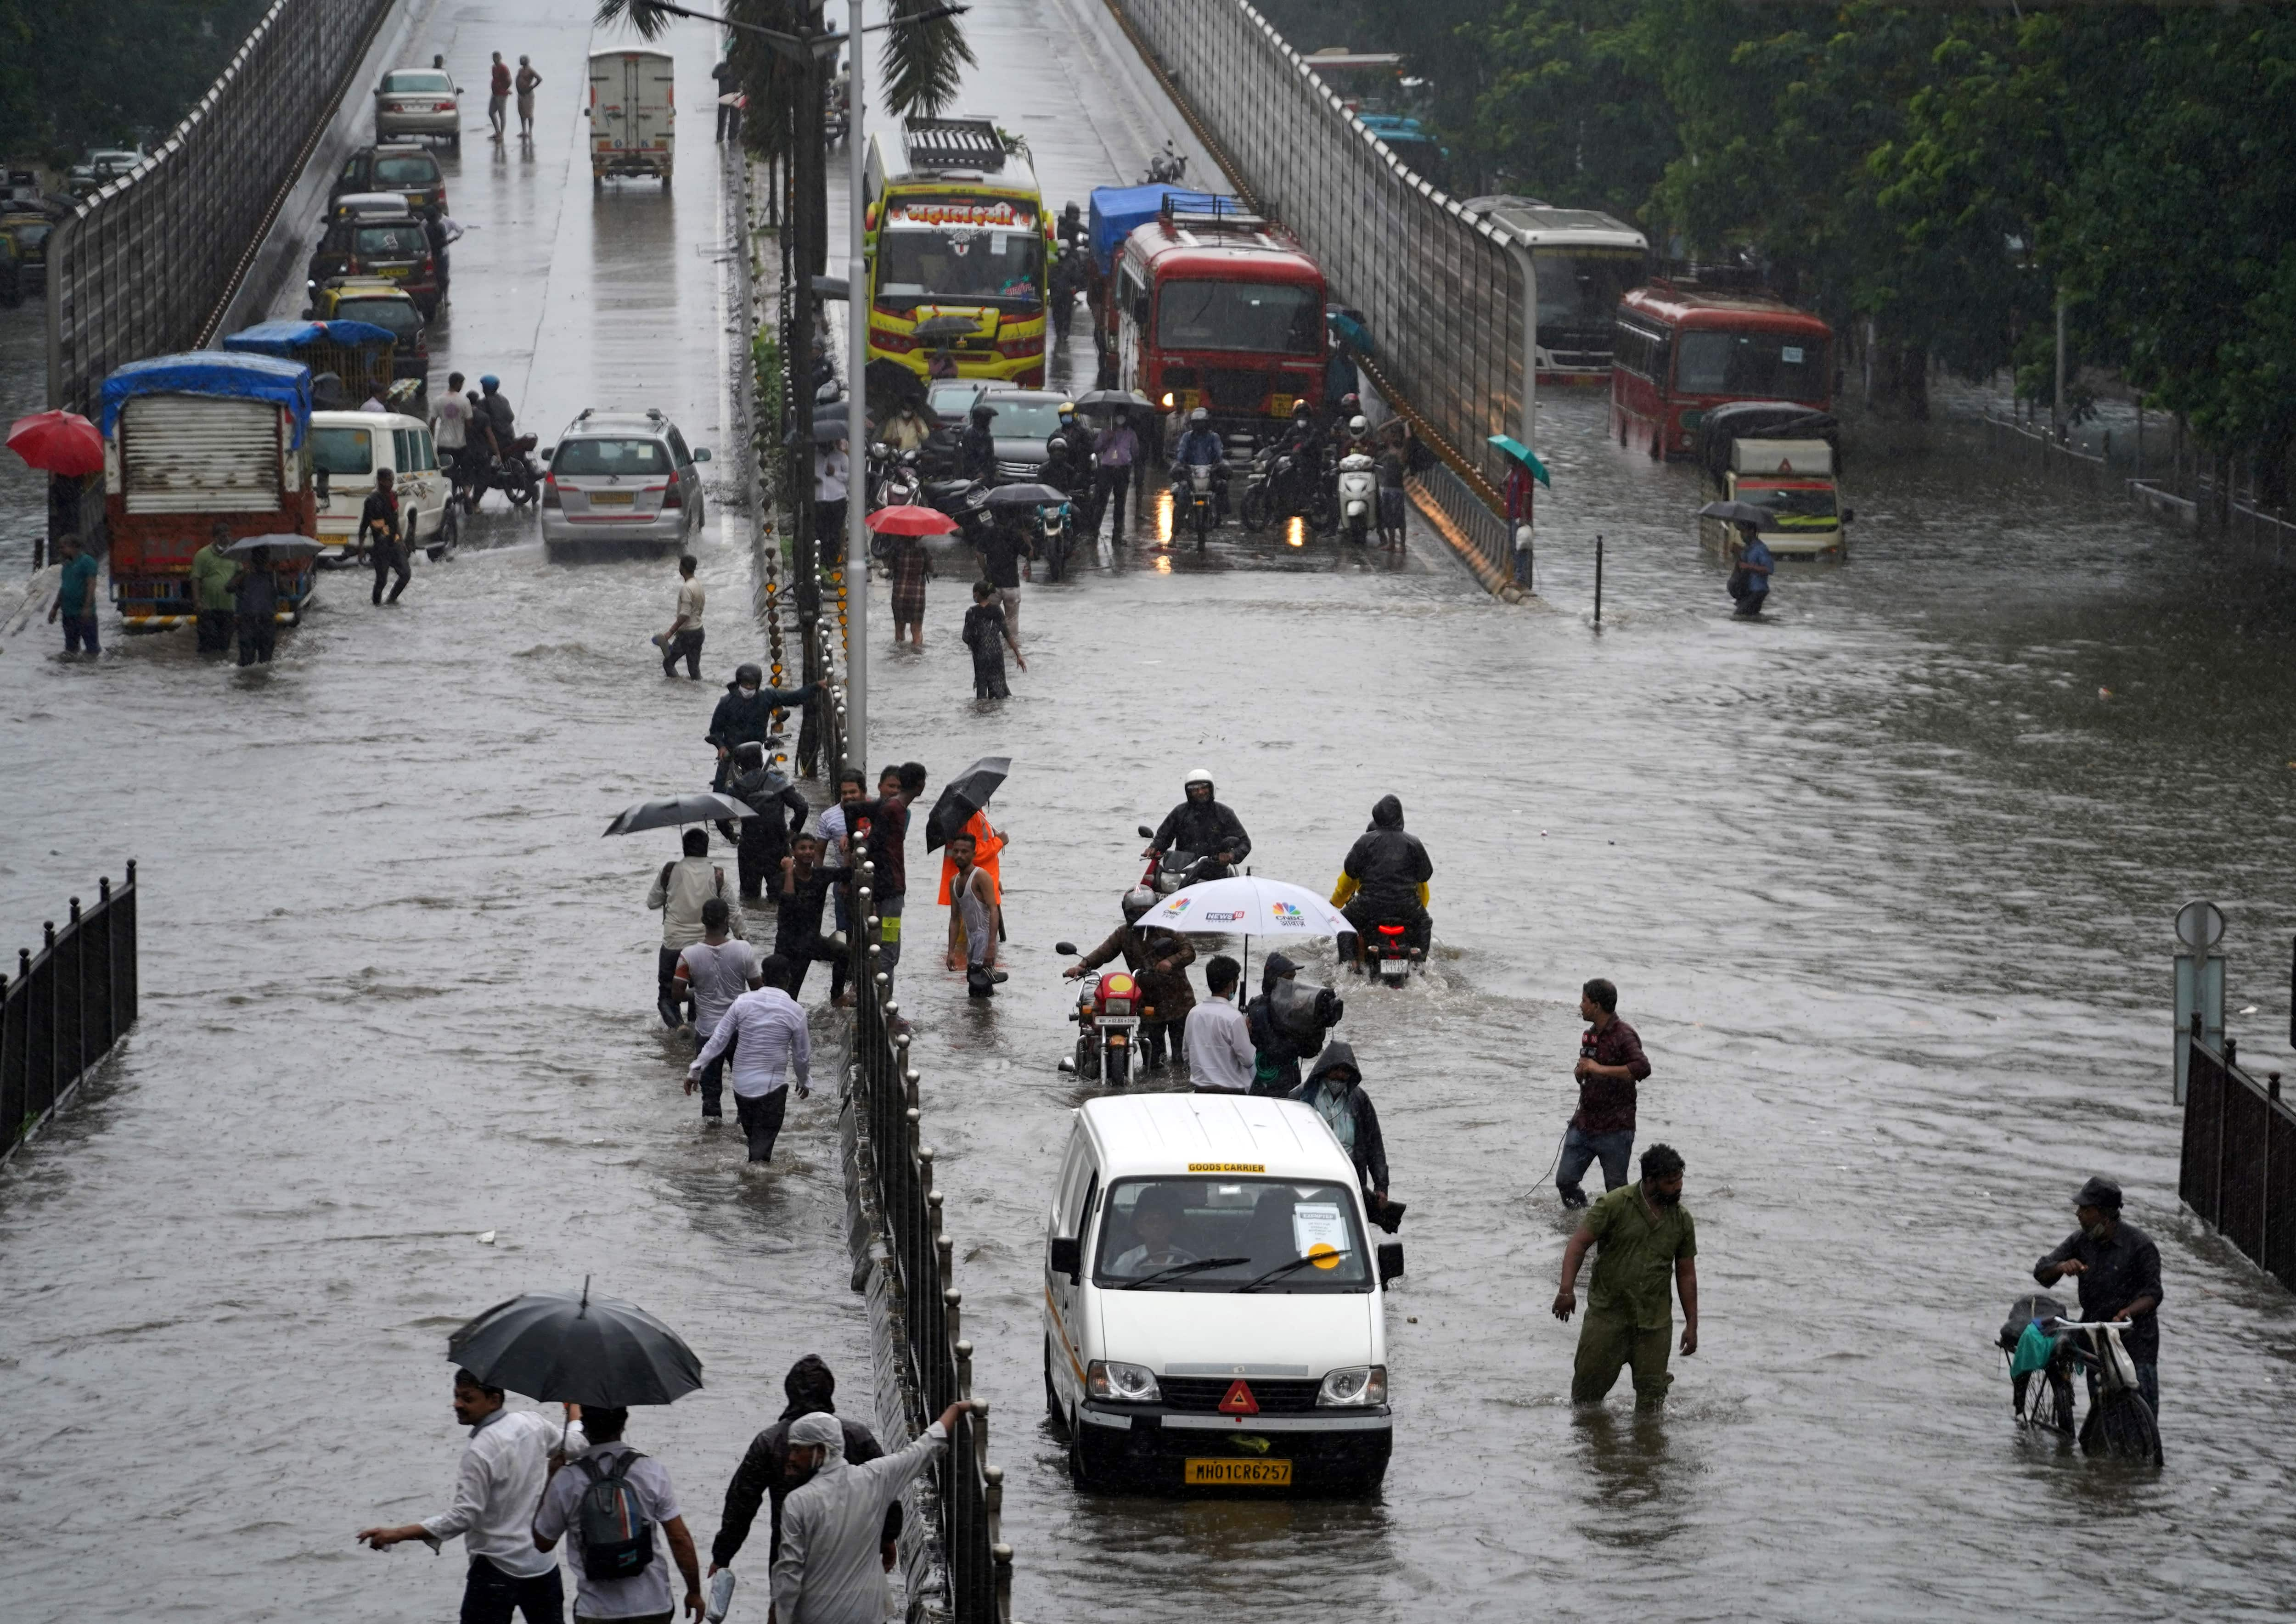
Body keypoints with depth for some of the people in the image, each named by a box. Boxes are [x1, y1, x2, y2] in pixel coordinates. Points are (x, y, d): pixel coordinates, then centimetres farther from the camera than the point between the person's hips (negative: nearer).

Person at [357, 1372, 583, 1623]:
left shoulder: (479, 1452, -20)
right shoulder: (532, 1423, 1)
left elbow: (462, 1518, -21)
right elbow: (577, 1445, 19)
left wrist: (397, 1535, -23)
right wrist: (575, 1412, 44)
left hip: (497, 1569, -7)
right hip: (544, 1564, 7)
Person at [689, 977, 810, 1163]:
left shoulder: (743, 1002, -6)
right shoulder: (795, 1012, -11)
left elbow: (718, 1040, -5)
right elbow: (802, 1055, 0)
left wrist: (696, 1070, 1)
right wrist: (805, 1081, 19)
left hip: (741, 1084, 3)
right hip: (772, 1086, -3)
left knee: (752, 1135, 23)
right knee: (764, 1142, 1)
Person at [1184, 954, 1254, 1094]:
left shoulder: (1194, 1013, 4)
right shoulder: (1234, 1018, -16)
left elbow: (1186, 1055, 13)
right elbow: (1248, 1060, -11)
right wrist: (1247, 1033, 4)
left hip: (1201, 1092, 6)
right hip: (1231, 1092, -6)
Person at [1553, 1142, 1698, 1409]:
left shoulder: (1682, 1219, 5)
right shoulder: (1615, 1205, -8)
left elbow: (1686, 1274, 12)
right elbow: (1579, 1243, -9)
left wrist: (1692, 1325, 10)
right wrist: (1567, 1289, -22)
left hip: (1655, 1320, 3)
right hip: (1607, 1314, -3)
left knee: (1652, 1390, 1)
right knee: (1590, 1384, 1)